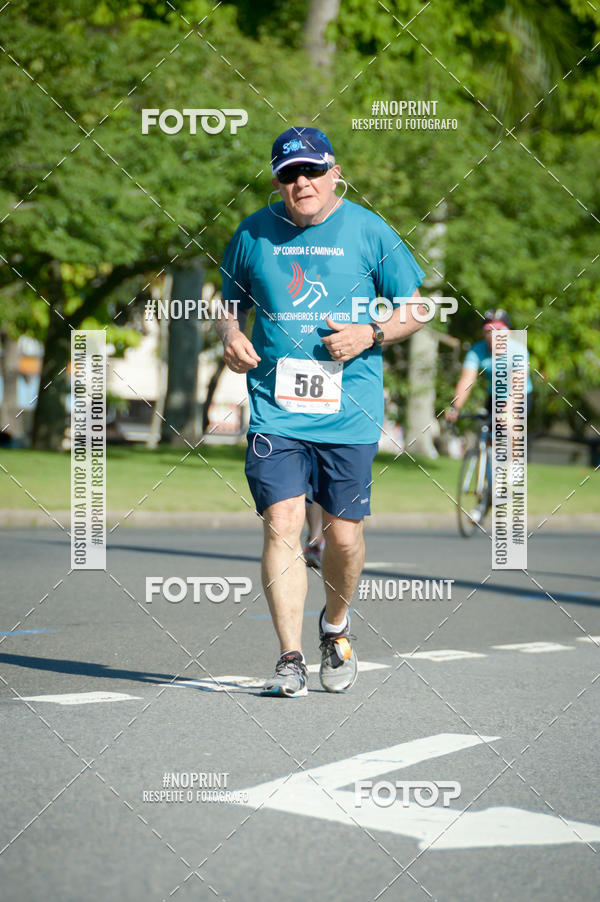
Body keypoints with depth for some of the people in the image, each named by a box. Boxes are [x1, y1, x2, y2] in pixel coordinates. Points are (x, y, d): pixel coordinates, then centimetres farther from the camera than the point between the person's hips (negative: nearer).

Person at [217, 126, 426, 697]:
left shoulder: (368, 232, 1)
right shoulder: (252, 235, 6)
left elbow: (416, 307, 7)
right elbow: (231, 302, 20)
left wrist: (370, 335, -11)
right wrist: (230, 335, -2)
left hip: (349, 411, 0)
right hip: (275, 409, 1)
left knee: (344, 534, 4)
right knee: (281, 524, -13)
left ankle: (335, 627, 33)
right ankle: (290, 658, -9)